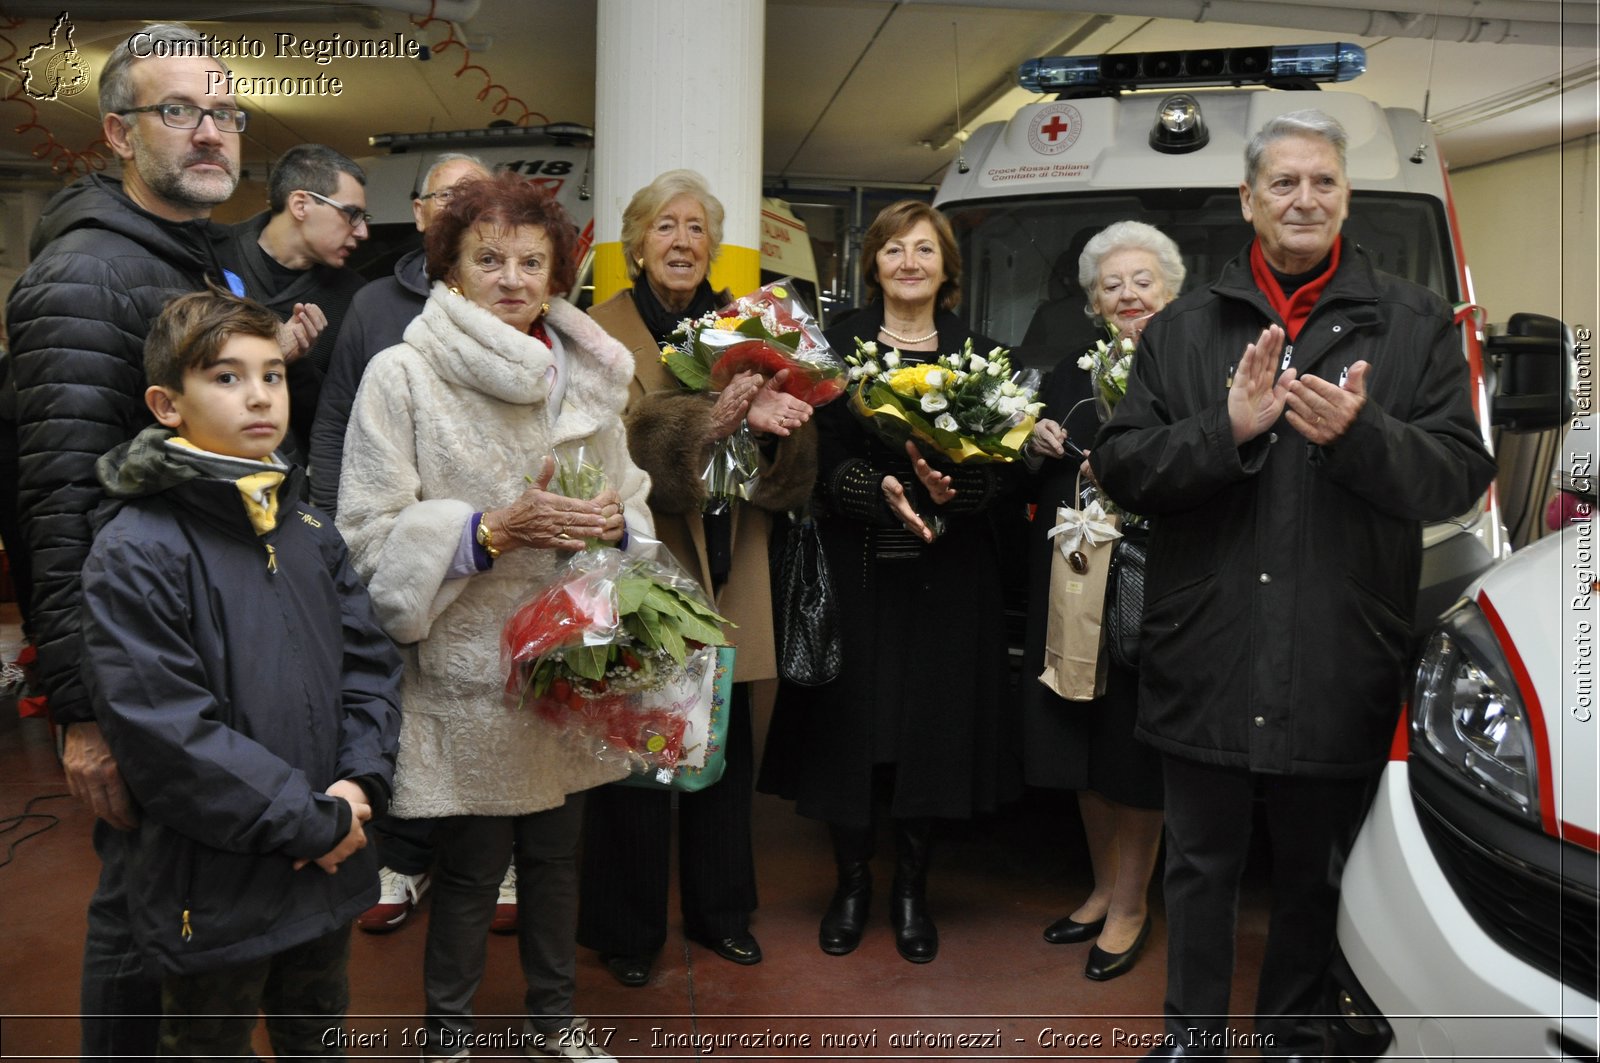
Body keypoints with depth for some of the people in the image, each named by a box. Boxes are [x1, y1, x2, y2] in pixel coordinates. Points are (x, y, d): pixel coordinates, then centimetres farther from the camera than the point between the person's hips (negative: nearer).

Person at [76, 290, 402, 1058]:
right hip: (215, 892, -6)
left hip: (329, 873, 6)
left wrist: (358, 785, -10)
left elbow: (371, 662, 5)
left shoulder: (309, 531, 5)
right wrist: (317, 821, -19)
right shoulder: (134, 554, -18)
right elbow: (166, 736, -22)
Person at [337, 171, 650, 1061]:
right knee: (472, 869, 8)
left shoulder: (589, 374, 7)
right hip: (470, 670, -4)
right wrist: (495, 531, -20)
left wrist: (614, 524, -9)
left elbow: (633, 503, 13)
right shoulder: (402, 376, -7)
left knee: (558, 854, 17)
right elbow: (373, 537, -10)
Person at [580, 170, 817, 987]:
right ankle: (626, 928, 23)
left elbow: (793, 458, 2)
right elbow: (626, 429, -21)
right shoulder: (605, 329, -1)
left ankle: (719, 909, 31)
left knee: (725, 748, 13)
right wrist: (716, 417, -36)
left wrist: (774, 423, -20)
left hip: (729, 573, 4)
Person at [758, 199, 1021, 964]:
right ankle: (852, 880, 25)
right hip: (856, 565, -1)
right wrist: (883, 490, -22)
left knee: (933, 723, 5)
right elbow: (821, 460, -4)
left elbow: (1002, 474, 2)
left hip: (947, 575, 1)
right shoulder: (837, 346, 4)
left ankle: (912, 887, 25)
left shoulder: (980, 355, 7)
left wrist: (952, 486, -19)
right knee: (850, 721, 4)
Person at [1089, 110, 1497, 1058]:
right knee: (1202, 868, 14)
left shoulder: (1417, 323, 5)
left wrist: (1359, 435, -21)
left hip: (1341, 669, 0)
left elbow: (1462, 474, -3)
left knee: (1317, 876, 15)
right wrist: (1227, 429, -19)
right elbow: (1120, 470, -2)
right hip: (1207, 662, 1)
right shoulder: (1183, 329, 6)